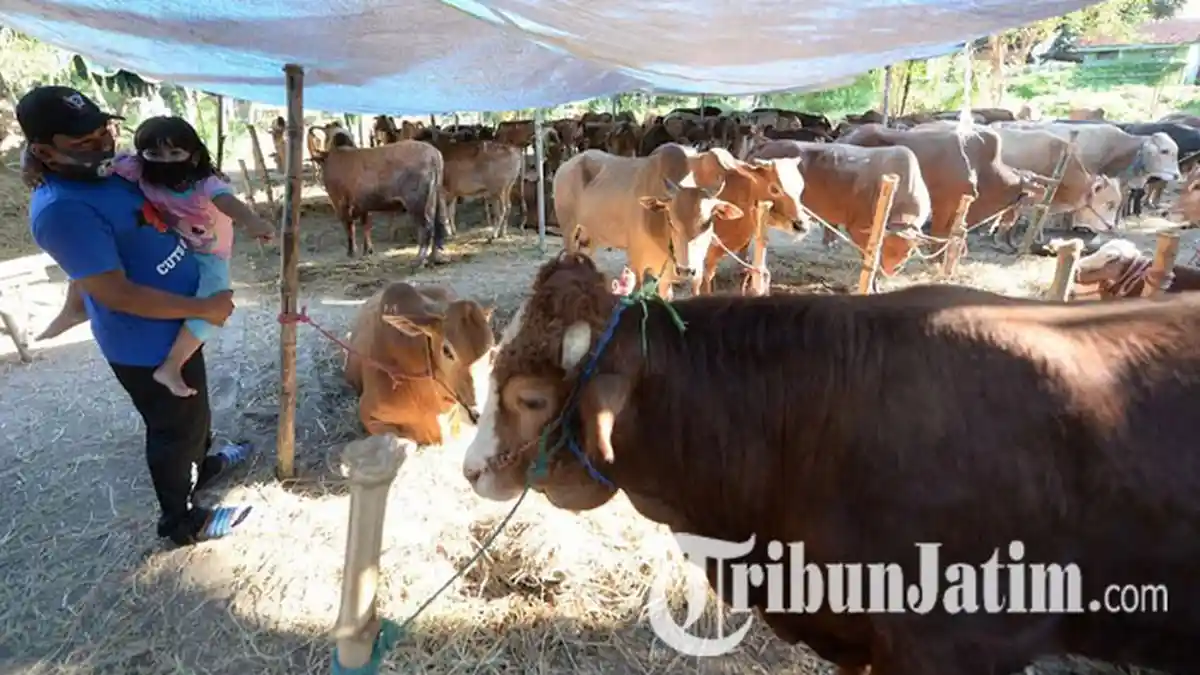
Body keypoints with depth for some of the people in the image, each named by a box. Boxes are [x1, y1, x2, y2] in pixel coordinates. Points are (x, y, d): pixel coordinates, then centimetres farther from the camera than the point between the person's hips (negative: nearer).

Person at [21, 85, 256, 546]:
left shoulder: (116, 169, 0)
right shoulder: (62, 209, -27)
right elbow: (117, 294, -28)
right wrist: (204, 308, -24)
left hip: (176, 326, 9)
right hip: (147, 343, -9)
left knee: (194, 407, 28)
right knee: (175, 427, 9)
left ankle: (201, 465, 53)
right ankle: (181, 520, 30)